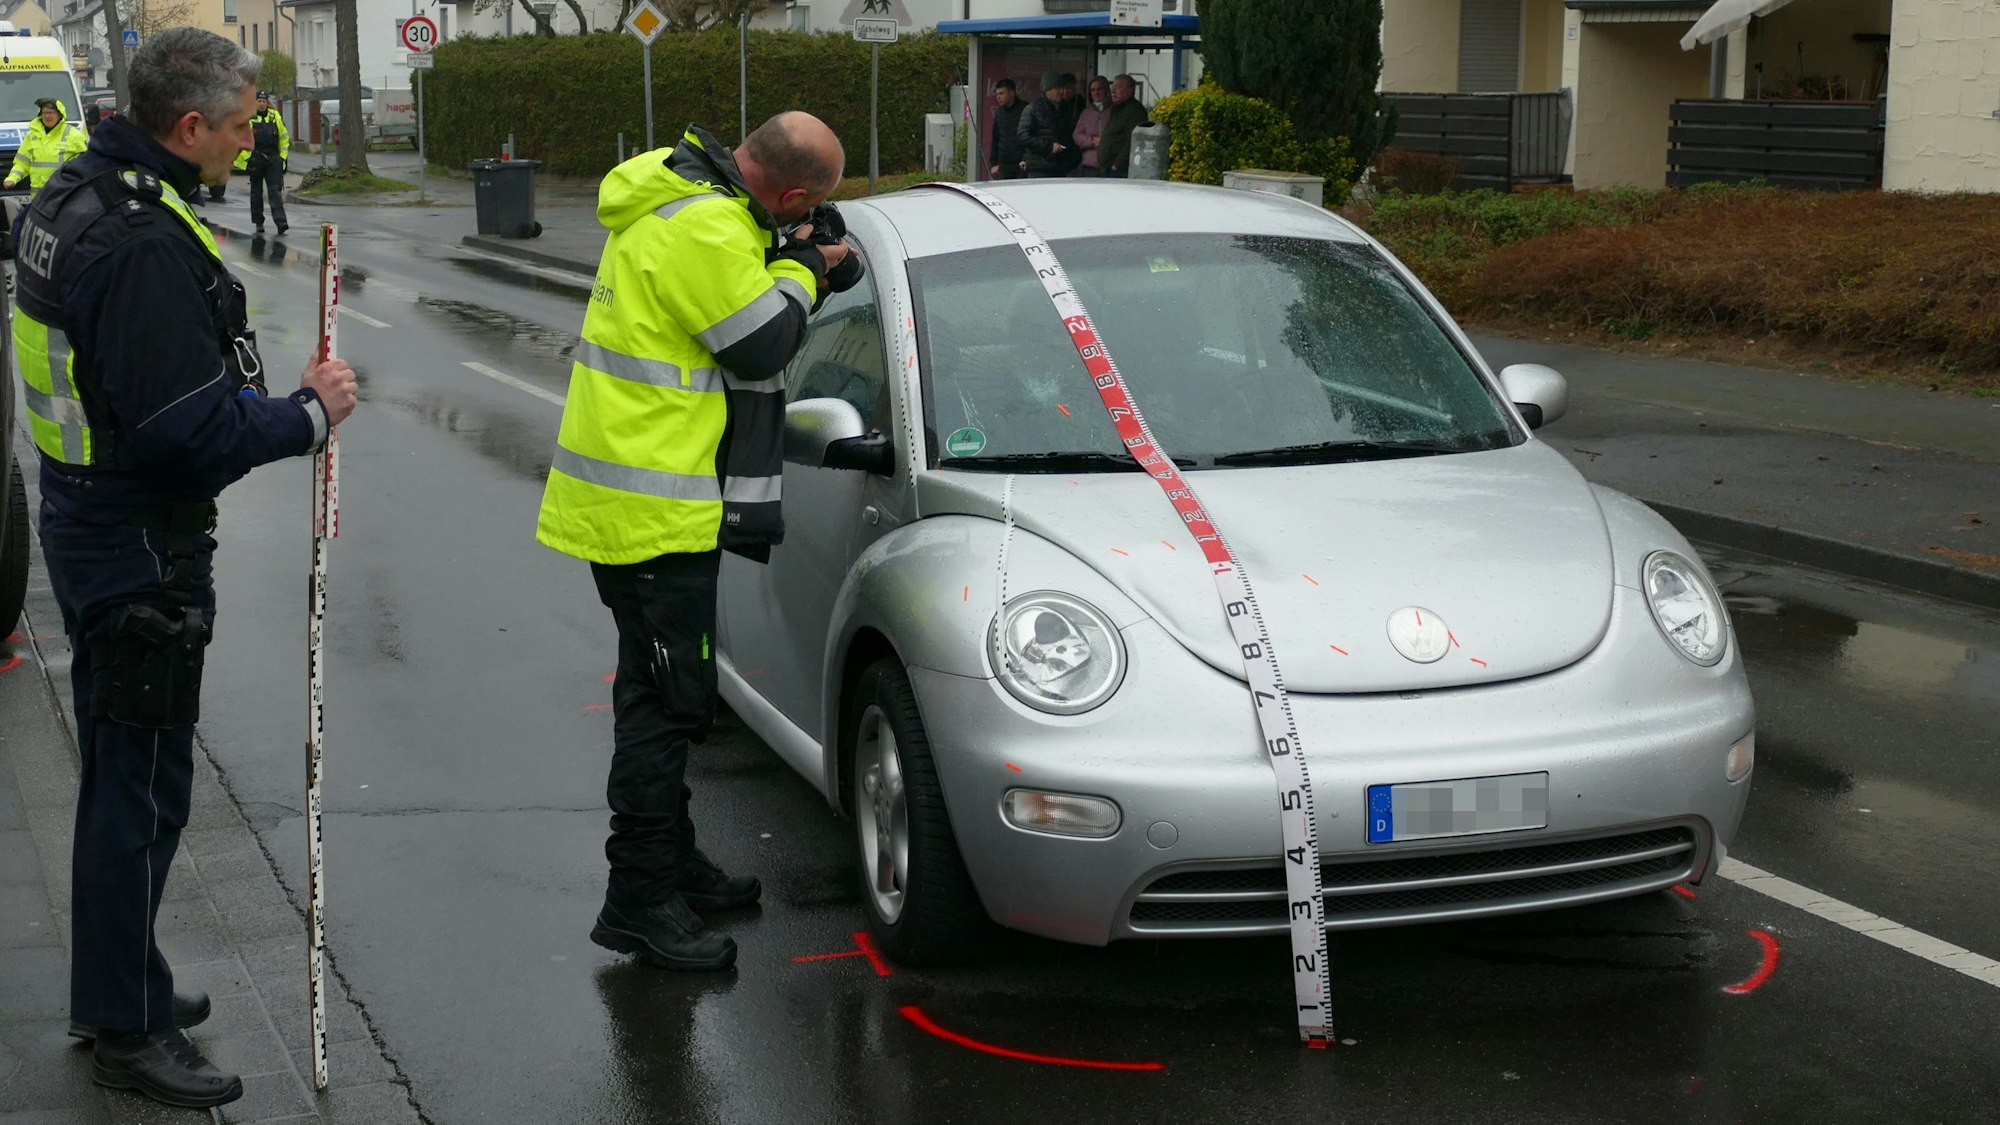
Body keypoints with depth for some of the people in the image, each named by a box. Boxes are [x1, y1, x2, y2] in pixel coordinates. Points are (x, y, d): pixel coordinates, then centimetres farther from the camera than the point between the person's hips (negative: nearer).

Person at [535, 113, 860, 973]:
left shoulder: (682, 199, 11)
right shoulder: (703, 230, -21)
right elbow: (761, 346, -19)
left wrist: (811, 267, 10)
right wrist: (799, 269, -2)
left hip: (636, 499, 11)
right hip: (653, 509, -11)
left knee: (664, 696, 19)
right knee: (668, 702, -6)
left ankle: (675, 867, 32)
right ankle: (639, 902, 0)